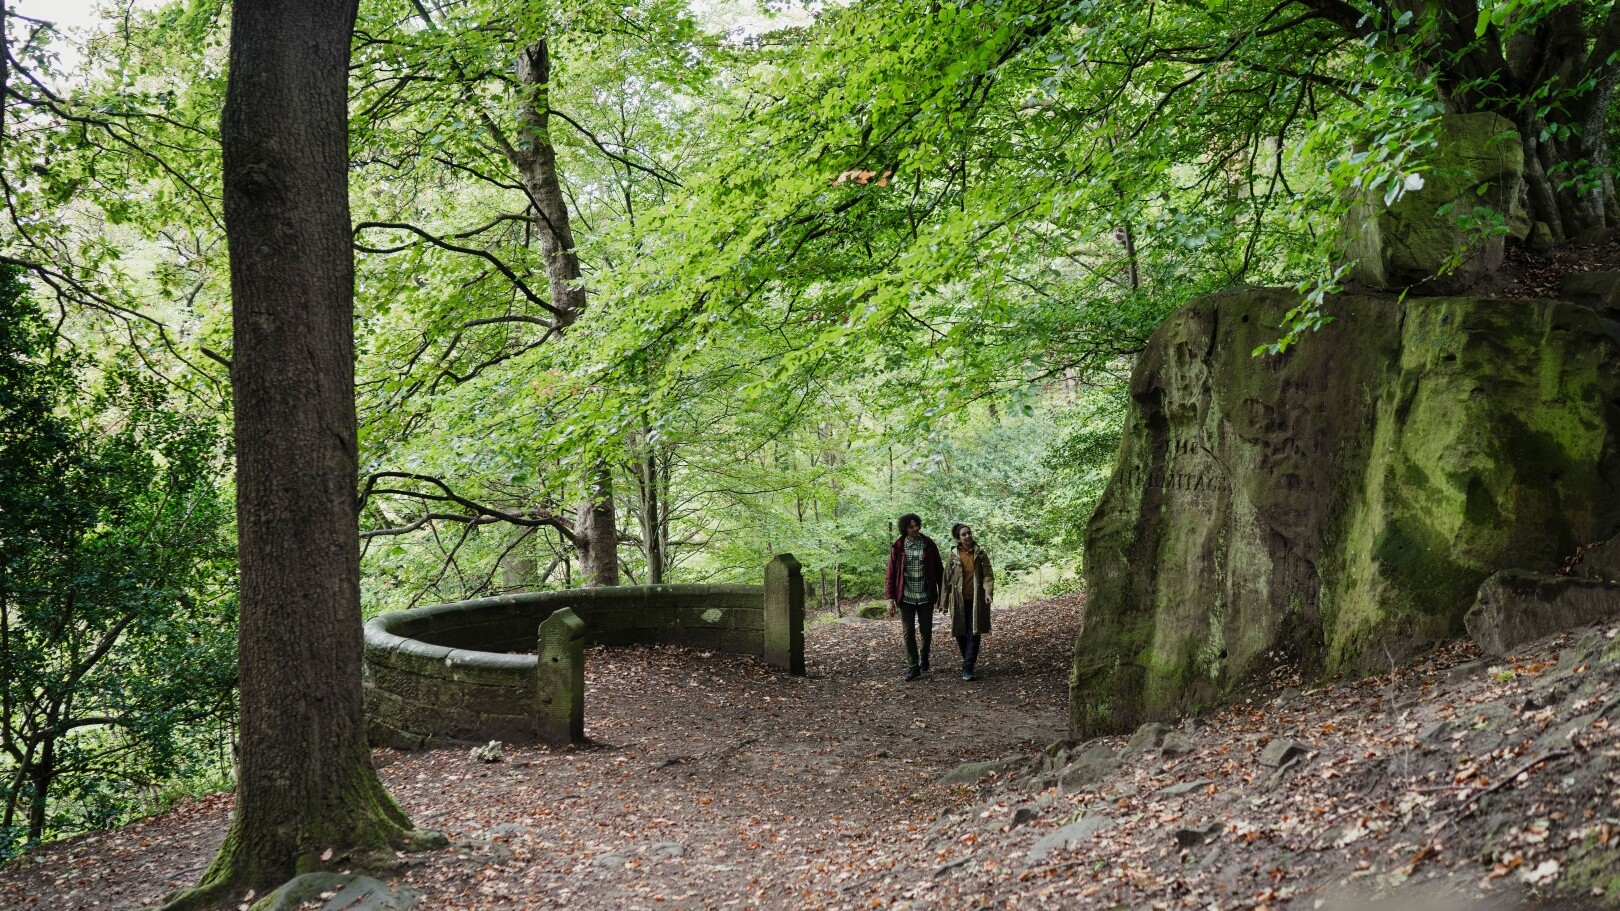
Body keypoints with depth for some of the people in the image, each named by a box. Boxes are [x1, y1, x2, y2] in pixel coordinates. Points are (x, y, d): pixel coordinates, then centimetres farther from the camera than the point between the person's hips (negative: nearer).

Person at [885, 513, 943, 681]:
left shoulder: (929, 545, 0)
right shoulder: (897, 548, -1)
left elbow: (939, 571, 5)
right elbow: (891, 574, 0)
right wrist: (890, 598, -5)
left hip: (926, 596, 0)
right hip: (906, 597, 0)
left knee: (926, 631, 8)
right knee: (908, 633, 2)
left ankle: (924, 656, 35)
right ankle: (913, 667, 10)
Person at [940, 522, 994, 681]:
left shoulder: (980, 554, 1)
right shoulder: (953, 556, 2)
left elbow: (988, 575, -2)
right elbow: (947, 579, 5)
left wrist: (988, 592, -19)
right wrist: (944, 601, 5)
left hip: (976, 600, -1)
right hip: (959, 600, 1)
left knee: (973, 634, -5)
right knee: (960, 633, 6)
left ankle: (968, 668, -5)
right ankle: (969, 660, 28)